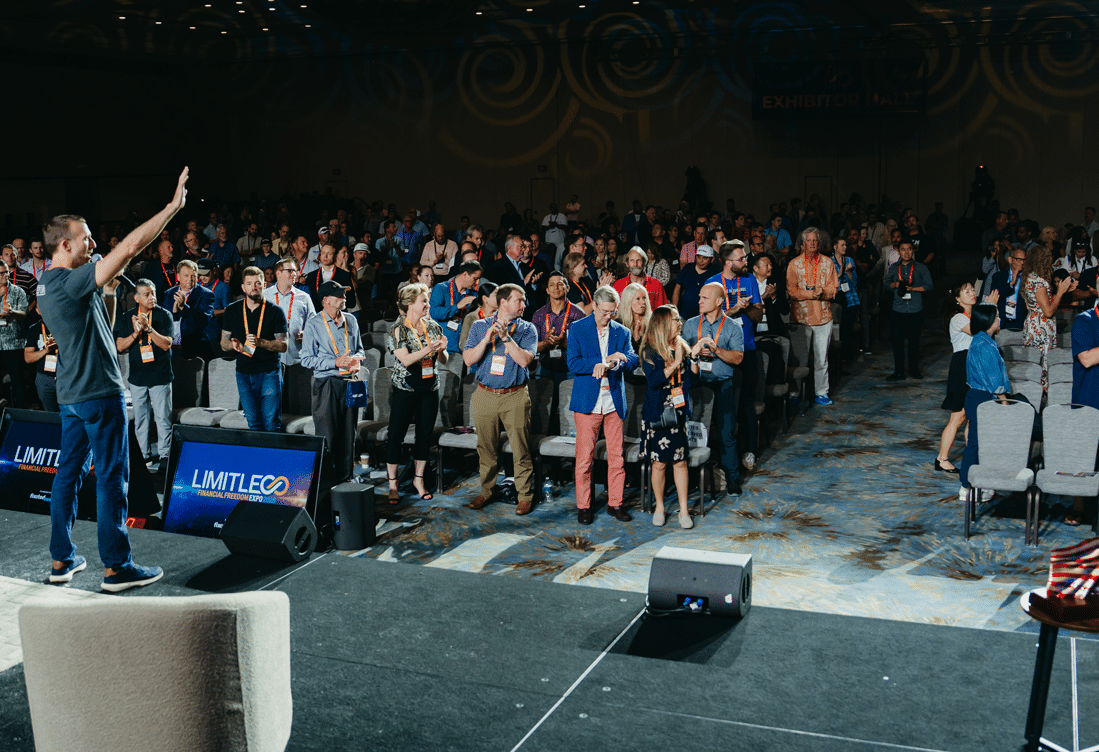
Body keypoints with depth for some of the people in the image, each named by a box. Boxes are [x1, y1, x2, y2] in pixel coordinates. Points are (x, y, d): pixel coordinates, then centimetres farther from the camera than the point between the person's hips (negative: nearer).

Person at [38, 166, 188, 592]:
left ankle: (62, 560, 20)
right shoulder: (71, 282, -19)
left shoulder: (46, 284, 8)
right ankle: (116, 567, 1)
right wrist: (174, 206, -22)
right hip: (98, 391, -9)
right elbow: (131, 245, -25)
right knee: (112, 477, -3)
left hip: (71, 392, 9)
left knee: (69, 471, 13)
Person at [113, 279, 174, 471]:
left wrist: (148, 328, -23)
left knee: (163, 418, -3)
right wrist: (136, 333, -16)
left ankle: (163, 456, 3)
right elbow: (119, 346, 0)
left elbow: (166, 344, -11)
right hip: (137, 376, 3)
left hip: (160, 375, -3)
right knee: (140, 418, 8)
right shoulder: (126, 318, 6)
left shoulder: (164, 315, -2)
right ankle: (144, 455, 17)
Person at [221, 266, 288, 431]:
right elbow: (223, 343, 12)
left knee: (271, 422, -8)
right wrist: (233, 345, -11)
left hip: (269, 372, -3)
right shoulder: (232, 311, 9)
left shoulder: (275, 311, 0)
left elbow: (283, 345, -4)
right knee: (254, 423, 5)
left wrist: (260, 342, -20)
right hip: (244, 373, 3)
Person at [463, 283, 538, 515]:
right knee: (486, 448, 9)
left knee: (521, 448, -3)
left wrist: (505, 336, -17)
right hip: (485, 395, 2)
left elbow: (524, 360, -11)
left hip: (515, 396, -2)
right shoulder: (480, 326, 8)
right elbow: (468, 359, -1)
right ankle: (486, 491, 25)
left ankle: (525, 495, 8)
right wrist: (487, 339, -14)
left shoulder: (527, 329, 3)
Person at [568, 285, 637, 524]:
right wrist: (606, 361, -15)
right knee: (584, 457, -1)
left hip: (615, 402, 3)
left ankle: (615, 503, 17)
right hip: (588, 401, -3)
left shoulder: (622, 332, 10)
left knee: (617, 455, 6)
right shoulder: (578, 329, 2)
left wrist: (611, 364, -23)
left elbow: (632, 360, -4)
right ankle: (583, 506, 9)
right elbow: (573, 364, -8)